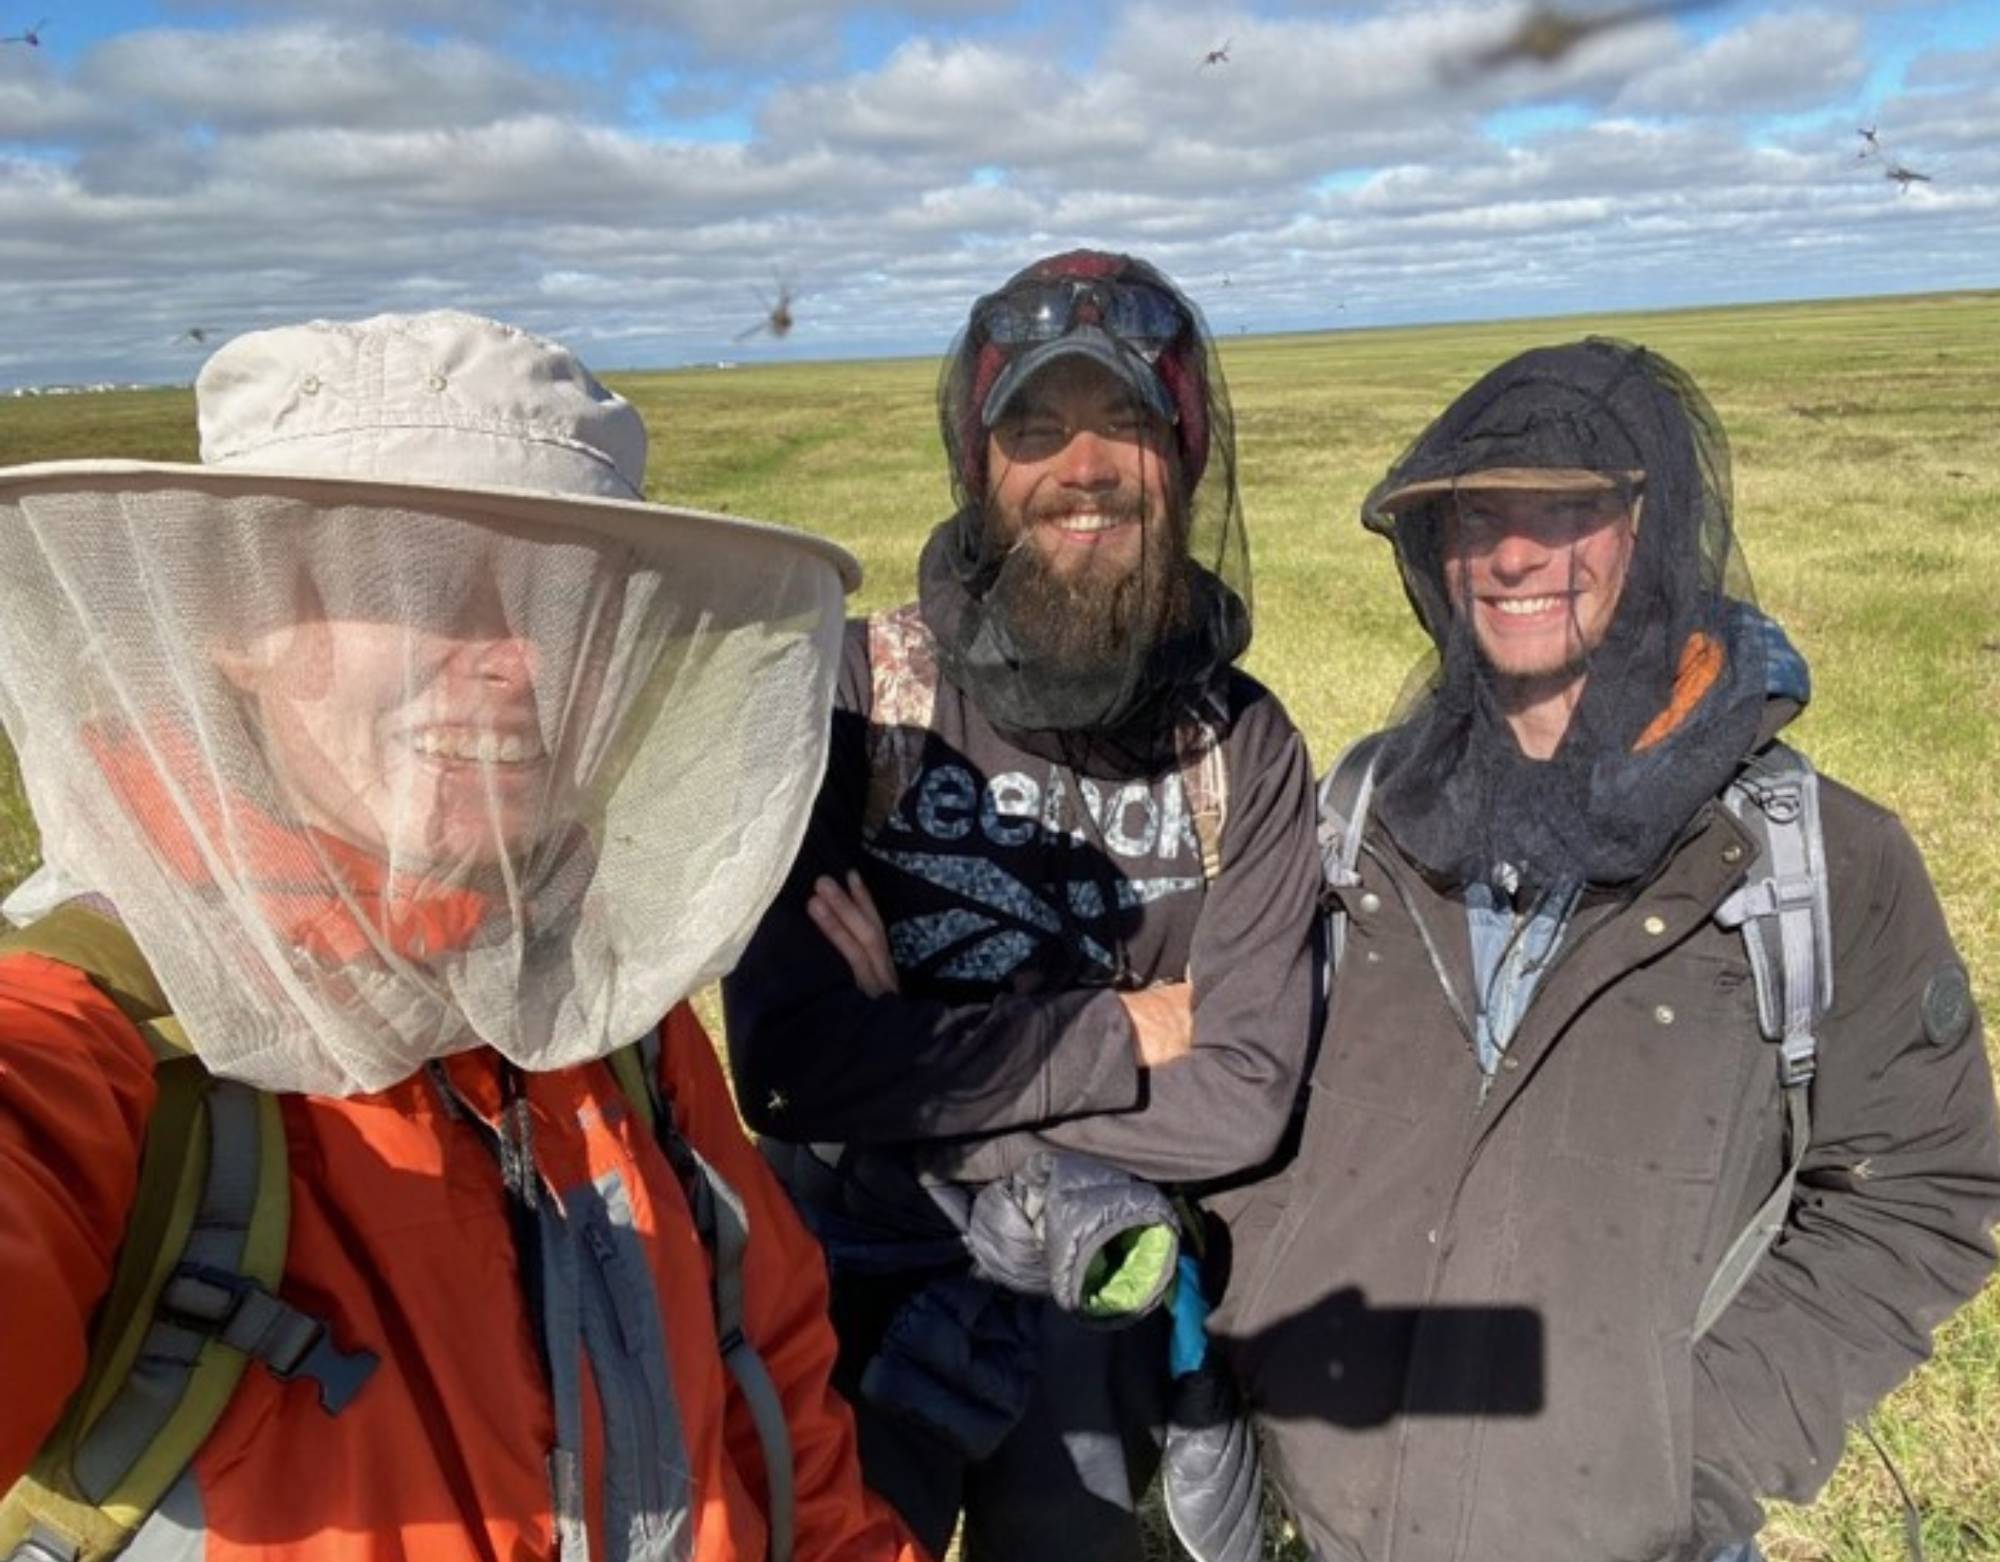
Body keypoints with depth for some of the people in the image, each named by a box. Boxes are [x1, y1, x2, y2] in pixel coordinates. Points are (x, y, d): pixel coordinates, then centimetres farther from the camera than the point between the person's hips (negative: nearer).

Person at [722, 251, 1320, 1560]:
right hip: (850, 1282, -2)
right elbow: (790, 1058, -23)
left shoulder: (1243, 749, -8)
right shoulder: (853, 693, -15)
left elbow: (1243, 1102, -14)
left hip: (1088, 1302, 3)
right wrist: (1121, 1033, -17)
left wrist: (922, 1054, -21)